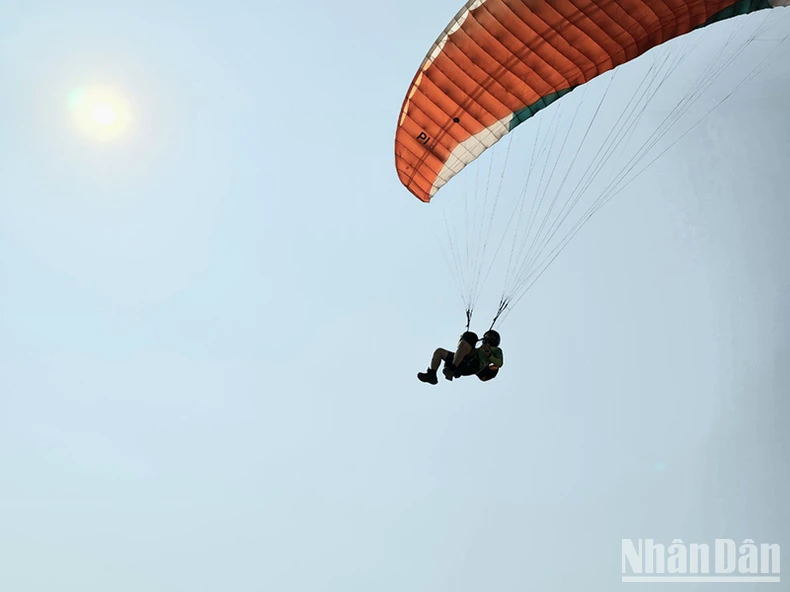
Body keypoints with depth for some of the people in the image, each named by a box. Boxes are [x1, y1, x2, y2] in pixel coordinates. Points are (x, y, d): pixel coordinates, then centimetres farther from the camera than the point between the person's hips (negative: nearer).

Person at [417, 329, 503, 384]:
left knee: (463, 343, -33)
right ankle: (432, 376, -19)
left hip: (474, 364, -7)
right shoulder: (480, 349, 44)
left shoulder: (496, 350, 24)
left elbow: (499, 364, 4)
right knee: (439, 351, -2)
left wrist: (489, 355, -10)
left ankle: (451, 370, -41)